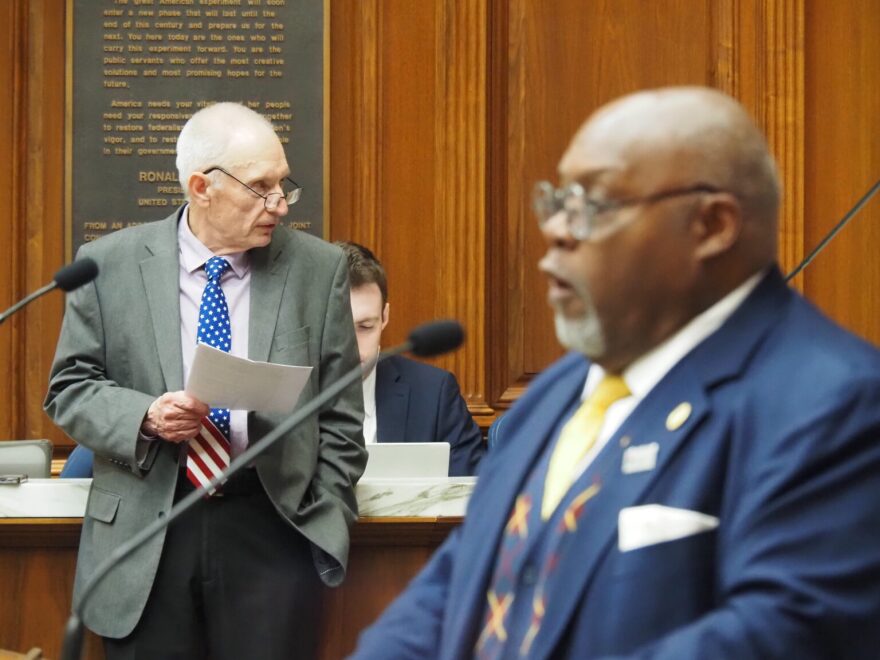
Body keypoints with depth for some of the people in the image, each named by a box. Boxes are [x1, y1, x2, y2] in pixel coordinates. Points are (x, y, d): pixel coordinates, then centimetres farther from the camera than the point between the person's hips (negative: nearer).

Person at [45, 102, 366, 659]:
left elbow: (339, 420, 6)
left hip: (273, 531, 0)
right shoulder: (110, 264, 2)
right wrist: (146, 416, -12)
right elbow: (69, 387, 6)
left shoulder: (319, 269, 3)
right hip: (144, 534, 0)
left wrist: (326, 532, 1)